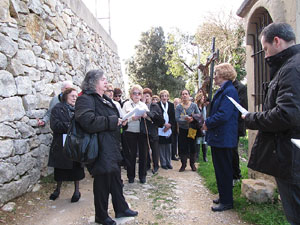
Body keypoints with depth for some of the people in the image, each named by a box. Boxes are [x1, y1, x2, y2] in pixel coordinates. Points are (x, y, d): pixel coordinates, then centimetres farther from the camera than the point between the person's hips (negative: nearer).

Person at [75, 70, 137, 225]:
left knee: (116, 178, 18)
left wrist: (120, 121, 8)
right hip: (101, 149, -9)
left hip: (112, 147, 9)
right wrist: (112, 121, -19)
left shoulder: (105, 99, 16)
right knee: (103, 181, 3)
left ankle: (121, 208, 34)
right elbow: (88, 121, -28)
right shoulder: (86, 99, -13)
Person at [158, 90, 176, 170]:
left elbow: (173, 117, 6)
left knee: (169, 147, 8)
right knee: (162, 147, 1)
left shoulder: (171, 105, 9)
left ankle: (168, 163, 19)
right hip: (160, 129, -3)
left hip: (169, 129, 3)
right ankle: (163, 163, 12)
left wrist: (170, 125, -8)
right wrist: (164, 124, -14)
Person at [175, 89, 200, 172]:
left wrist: (192, 119, -23)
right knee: (183, 147, 2)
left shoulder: (194, 105, -1)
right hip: (182, 130, 0)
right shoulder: (178, 107, -3)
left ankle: (192, 164, 22)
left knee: (193, 147, 6)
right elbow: (177, 118, -13)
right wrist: (185, 120, -28)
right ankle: (183, 164, 15)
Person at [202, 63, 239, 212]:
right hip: (218, 137, 10)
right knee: (220, 168, 18)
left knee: (224, 170, 2)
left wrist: (207, 123, -13)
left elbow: (223, 115, -25)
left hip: (223, 138, -10)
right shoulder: (222, 91, 14)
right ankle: (223, 196, 32)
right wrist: (207, 121, 4)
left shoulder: (229, 91, -18)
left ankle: (227, 202, 16)